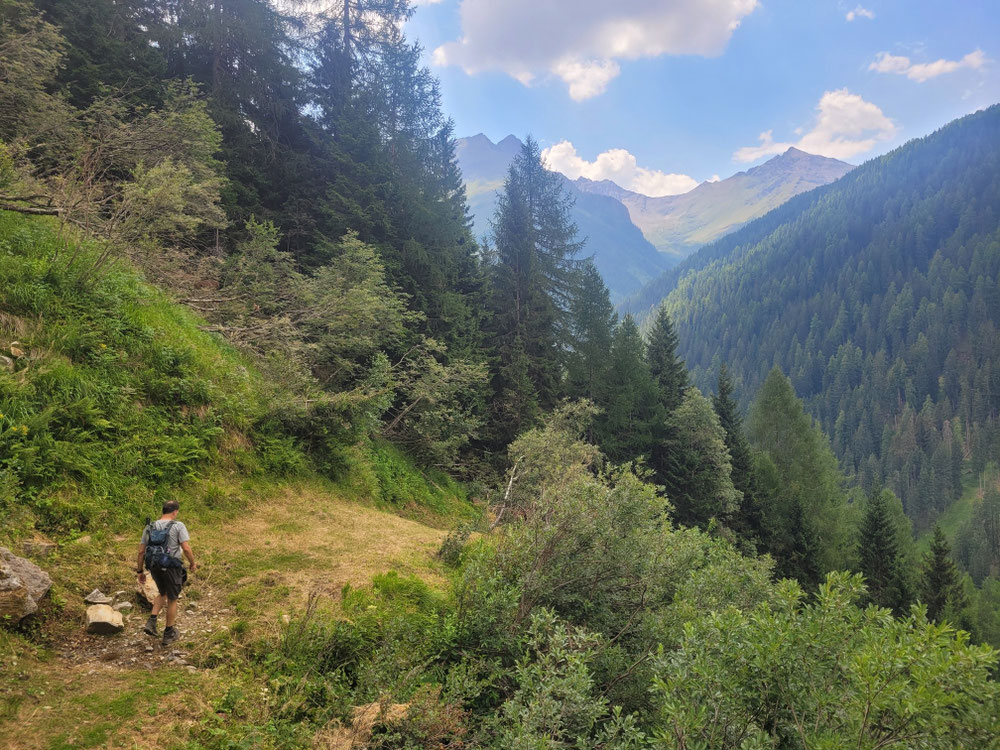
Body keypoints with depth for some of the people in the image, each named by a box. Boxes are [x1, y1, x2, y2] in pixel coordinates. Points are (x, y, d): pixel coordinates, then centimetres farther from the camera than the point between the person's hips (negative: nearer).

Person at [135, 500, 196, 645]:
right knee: (172, 599, 12)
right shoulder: (178, 526, -9)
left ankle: (151, 622, 11)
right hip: (172, 567, -5)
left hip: (154, 567, 5)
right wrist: (193, 563, 1)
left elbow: (141, 551, 5)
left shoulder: (149, 527, 5)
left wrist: (139, 571, 13)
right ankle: (169, 633, 22)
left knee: (163, 594, 28)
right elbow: (186, 548, -15)